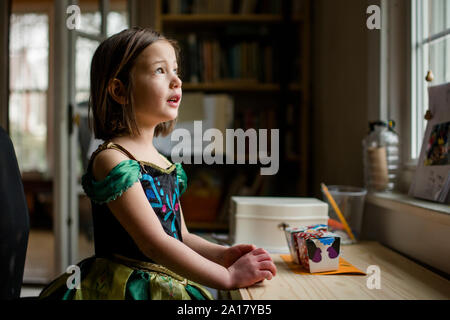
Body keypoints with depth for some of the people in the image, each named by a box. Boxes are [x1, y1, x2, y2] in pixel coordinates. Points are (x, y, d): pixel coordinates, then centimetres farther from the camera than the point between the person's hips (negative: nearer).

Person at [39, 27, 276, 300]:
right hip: (125, 288, -7)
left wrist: (221, 254, -2)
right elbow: (154, 244, -19)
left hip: (171, 284, 7)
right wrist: (228, 276, -17)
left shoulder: (164, 163, 11)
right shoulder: (111, 160, -13)